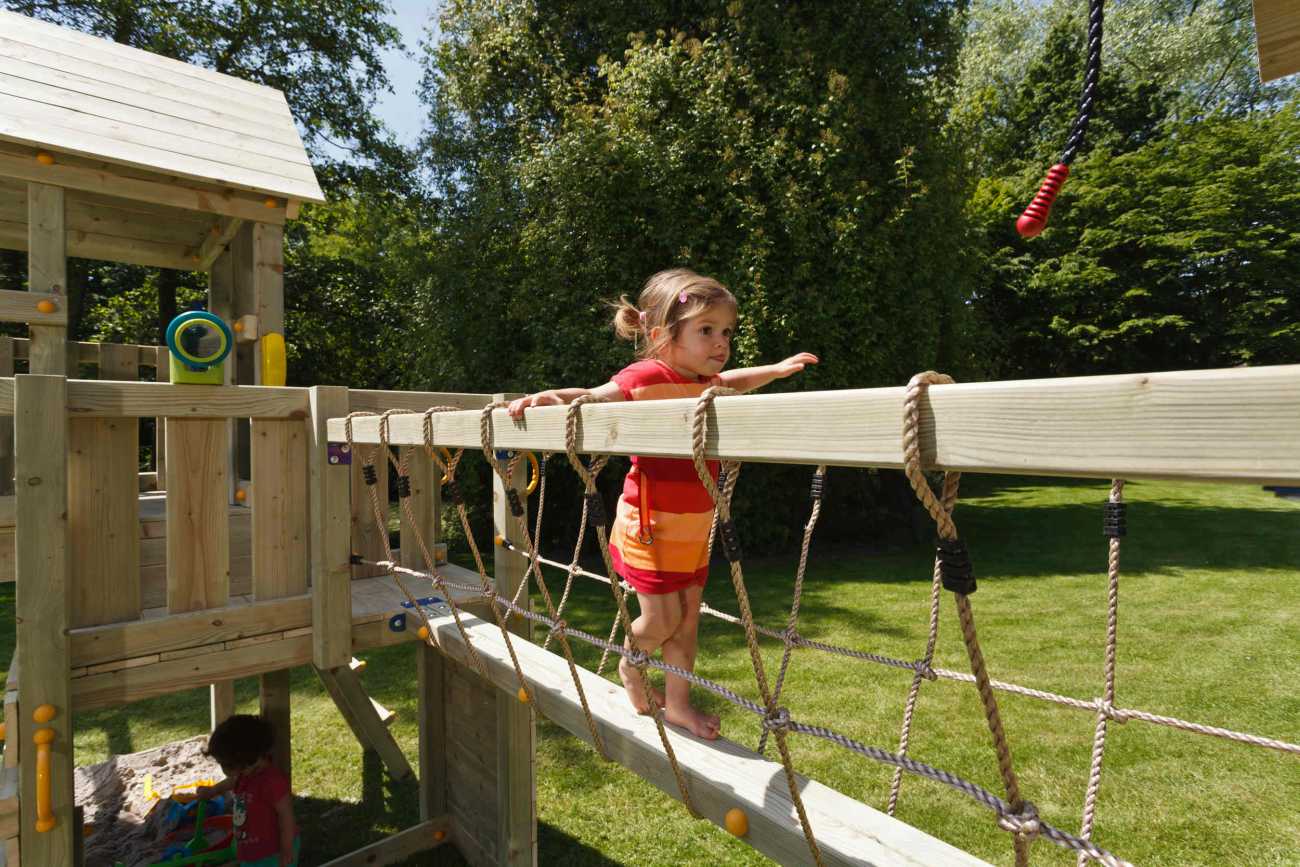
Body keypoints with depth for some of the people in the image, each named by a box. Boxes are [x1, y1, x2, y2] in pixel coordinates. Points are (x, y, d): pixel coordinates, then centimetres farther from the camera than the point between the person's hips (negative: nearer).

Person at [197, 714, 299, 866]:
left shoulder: (273, 781, -32)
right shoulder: (244, 776, 0)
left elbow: (286, 817, -28)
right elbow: (229, 783, 26)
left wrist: (286, 853, -23)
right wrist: (211, 791, 45)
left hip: (273, 854, -10)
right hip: (251, 853, 10)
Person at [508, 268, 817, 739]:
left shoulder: (707, 385, 4)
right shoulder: (646, 378, -19)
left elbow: (733, 380, 27)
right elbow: (592, 398, -13)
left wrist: (776, 369, 25)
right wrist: (550, 397, -29)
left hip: (694, 529, 7)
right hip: (650, 527, -7)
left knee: (688, 618, 15)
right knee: (663, 619, 1)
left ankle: (677, 702, 33)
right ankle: (629, 666, 35)